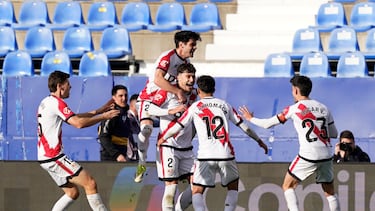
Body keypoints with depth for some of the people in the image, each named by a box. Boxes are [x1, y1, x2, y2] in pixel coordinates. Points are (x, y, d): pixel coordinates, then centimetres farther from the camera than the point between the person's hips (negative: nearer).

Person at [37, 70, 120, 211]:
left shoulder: (46, 102, 18)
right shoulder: (56, 102, -12)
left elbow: (75, 117, 25)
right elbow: (79, 123, -21)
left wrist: (100, 110, 22)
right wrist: (104, 116, -10)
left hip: (45, 157, 10)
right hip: (54, 156, -10)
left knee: (72, 192, 14)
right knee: (90, 184, -11)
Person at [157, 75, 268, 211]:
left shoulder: (194, 108, 7)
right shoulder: (225, 105, 13)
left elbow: (176, 127, 10)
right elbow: (243, 126, 15)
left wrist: (162, 139, 29)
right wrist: (259, 141, 27)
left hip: (205, 156, -2)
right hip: (226, 154, 2)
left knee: (197, 192, 7)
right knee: (233, 187, 22)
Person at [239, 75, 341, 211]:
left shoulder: (294, 109, -2)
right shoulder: (323, 108, 10)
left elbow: (268, 124, 7)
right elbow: (334, 134, 16)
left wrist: (250, 118, 23)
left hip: (308, 156, -4)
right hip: (326, 156, 5)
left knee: (288, 186, 11)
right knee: (330, 192, 14)